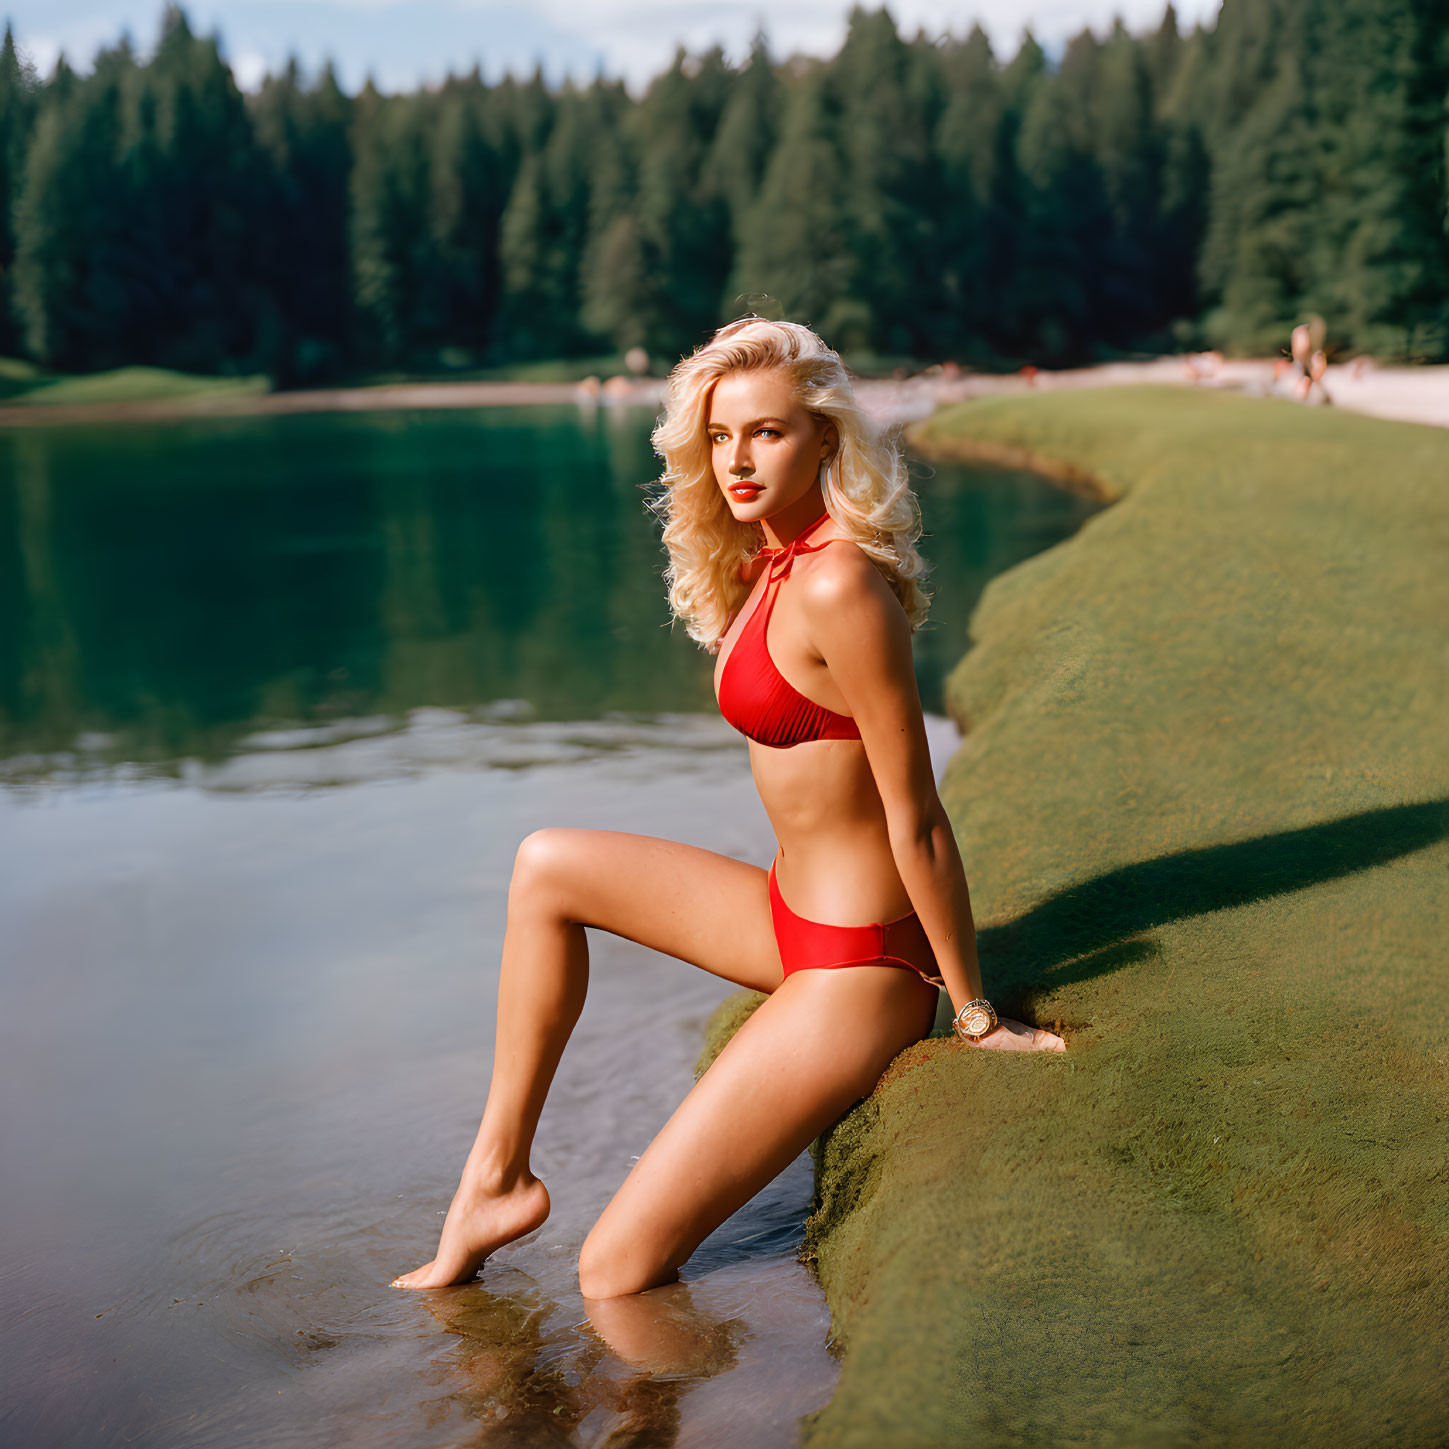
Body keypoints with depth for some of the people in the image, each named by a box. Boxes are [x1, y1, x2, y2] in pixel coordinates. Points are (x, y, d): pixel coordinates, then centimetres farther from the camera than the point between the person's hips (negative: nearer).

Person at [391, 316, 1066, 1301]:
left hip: (853, 967, -9)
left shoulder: (838, 587, -23)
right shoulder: (769, 564, 7)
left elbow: (917, 818, -19)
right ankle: (498, 1175, 17)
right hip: (793, 914, 9)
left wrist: (975, 1016, -12)